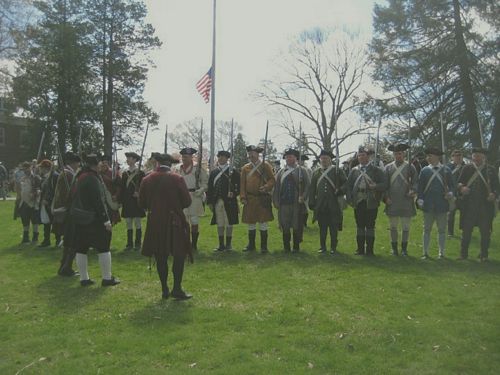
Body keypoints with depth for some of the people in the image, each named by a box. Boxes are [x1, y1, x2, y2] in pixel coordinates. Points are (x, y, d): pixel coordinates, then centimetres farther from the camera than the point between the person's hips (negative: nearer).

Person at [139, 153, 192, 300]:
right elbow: (187, 201, -5)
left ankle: (164, 290, 15)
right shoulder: (177, 179, -8)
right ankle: (177, 289, 2)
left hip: (155, 223, 3)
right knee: (179, 255, 4)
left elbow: (142, 203, 6)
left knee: (160, 257, 10)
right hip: (174, 222, -3)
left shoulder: (147, 180, 0)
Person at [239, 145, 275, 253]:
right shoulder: (245, 168, 10)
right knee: (251, 223, 9)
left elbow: (272, 179, -1)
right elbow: (242, 183, 8)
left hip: (263, 199, -3)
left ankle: (264, 246, 7)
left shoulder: (265, 165, 2)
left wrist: (266, 187, -20)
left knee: (263, 222, 0)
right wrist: (243, 197, -2)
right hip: (250, 199, 3)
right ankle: (251, 245, 20)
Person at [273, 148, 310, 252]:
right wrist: (276, 201, 4)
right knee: (285, 226, 5)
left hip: (297, 204, -2)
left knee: (297, 226, 2)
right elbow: (276, 187, 11)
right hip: (284, 204, 2)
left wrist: (303, 197, -10)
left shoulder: (302, 170, 7)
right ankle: (286, 247, 15)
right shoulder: (281, 172, 13)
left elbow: (307, 185, 2)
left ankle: (296, 246, 14)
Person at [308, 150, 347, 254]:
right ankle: (322, 247, 17)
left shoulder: (337, 171, 4)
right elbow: (312, 189, 12)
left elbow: (346, 183, 3)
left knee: (333, 227, 2)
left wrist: (340, 191, -15)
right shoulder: (316, 172, 12)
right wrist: (311, 202, 6)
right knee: (322, 227, 8)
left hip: (333, 205, -2)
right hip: (320, 205, 3)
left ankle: (333, 247, 12)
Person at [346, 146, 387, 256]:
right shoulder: (354, 170, 11)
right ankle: (360, 249, 15)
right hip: (358, 203, 3)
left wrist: (375, 186, -20)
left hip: (371, 203, -3)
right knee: (360, 226, 7)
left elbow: (384, 184, -1)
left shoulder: (376, 170, 3)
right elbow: (349, 185, 10)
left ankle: (370, 250, 8)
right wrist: (350, 199, 0)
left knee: (370, 226, 1)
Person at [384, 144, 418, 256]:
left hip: (406, 201, -1)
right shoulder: (388, 167, 8)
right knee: (393, 227, 7)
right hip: (392, 202, 1)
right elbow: (384, 184, 7)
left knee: (406, 227, 3)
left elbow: (415, 181, 3)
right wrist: (386, 197, -3)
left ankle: (404, 248, 15)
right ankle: (394, 248, 18)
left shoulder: (410, 167, 5)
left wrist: (413, 190, -16)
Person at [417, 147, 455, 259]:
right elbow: (420, 187, 5)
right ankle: (425, 253, 12)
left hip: (442, 204, 0)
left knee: (442, 230, 7)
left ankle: (441, 253, 17)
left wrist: (451, 193, -13)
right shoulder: (424, 170, 5)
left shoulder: (446, 170, 4)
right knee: (427, 229, 5)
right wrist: (420, 200, -4)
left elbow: (452, 185, 6)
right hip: (428, 205, 0)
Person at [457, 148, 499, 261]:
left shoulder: (491, 170, 4)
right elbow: (459, 182, 2)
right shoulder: (467, 168, 4)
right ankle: (463, 254, 15)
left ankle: (484, 255, 19)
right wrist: (462, 188, -20)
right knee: (466, 230, 5)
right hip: (468, 204, 0)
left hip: (485, 206, 0)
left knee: (485, 232, 6)